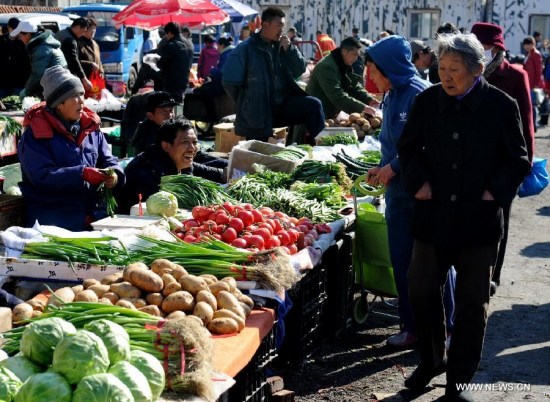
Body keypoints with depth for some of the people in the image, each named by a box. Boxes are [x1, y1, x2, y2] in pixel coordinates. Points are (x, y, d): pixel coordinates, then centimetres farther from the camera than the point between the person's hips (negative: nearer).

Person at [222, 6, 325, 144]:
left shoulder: (281, 45, 7)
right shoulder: (245, 50, -10)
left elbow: (299, 71, 5)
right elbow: (229, 82, -10)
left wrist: (289, 49, -9)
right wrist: (245, 104, -2)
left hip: (283, 105, 4)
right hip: (257, 113, -4)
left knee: (314, 105, -17)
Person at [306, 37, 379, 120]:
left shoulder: (344, 65, 6)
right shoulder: (327, 67, -25)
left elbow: (353, 86, 6)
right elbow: (337, 96, -33)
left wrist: (369, 100, -12)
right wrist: (362, 107, -35)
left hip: (331, 115, 9)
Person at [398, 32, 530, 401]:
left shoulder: (501, 106, -8)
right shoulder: (428, 100, -1)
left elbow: (519, 161, 0)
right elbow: (408, 146, 11)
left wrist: (495, 192, -12)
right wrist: (418, 181, -4)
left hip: (479, 220, -2)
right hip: (434, 215, 2)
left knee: (472, 302, 8)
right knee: (422, 289, 9)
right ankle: (432, 359, 32)